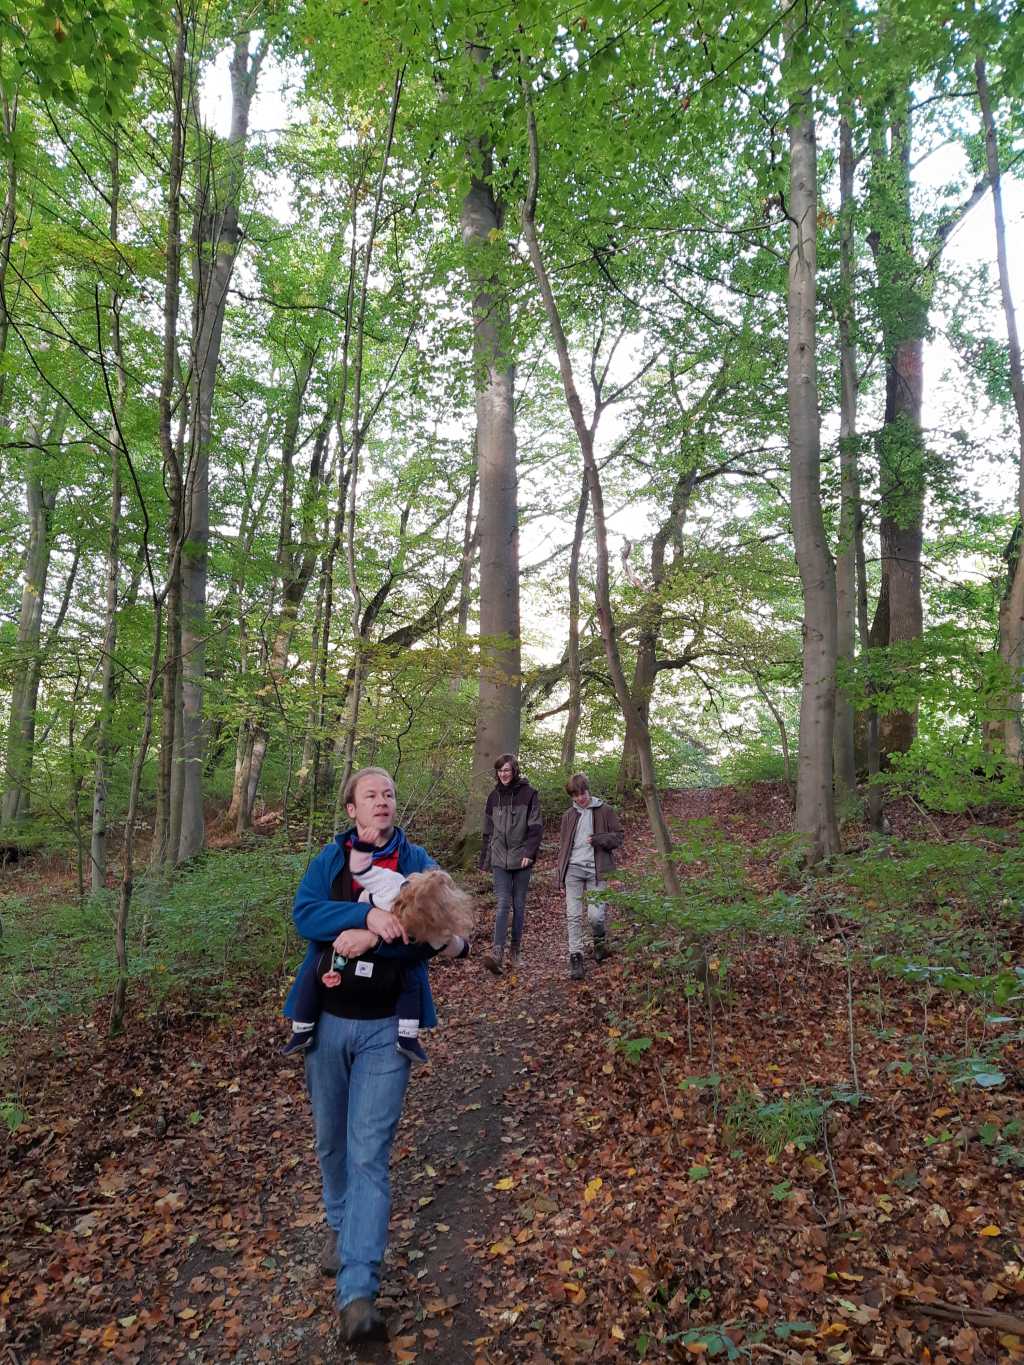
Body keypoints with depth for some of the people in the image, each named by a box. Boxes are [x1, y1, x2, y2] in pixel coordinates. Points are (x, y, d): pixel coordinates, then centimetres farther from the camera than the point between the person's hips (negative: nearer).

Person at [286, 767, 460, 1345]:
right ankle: (341, 1226, 45)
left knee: (370, 1152, -6)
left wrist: (370, 939, -26)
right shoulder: (329, 859, -1)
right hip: (328, 1020, 2)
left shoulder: (417, 862, -3)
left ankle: (359, 1291, 0)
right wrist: (368, 914, -30)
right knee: (331, 1141, 19)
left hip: (386, 1027, -2)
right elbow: (304, 913, -17)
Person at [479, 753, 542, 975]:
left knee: (518, 905, 7)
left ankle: (515, 949, 20)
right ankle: (497, 953, -17)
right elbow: (488, 831, 14)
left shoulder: (528, 794, -3)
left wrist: (529, 853, -15)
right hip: (500, 859, 2)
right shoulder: (494, 797, 9)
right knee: (502, 904, -9)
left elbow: (536, 826, -6)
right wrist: (485, 858, 14)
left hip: (521, 859, -2)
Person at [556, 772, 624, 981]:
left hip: (596, 870, -3)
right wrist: (561, 873, 13)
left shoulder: (605, 811, 3)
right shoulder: (569, 816, 13)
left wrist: (598, 839, -16)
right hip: (573, 869, 3)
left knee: (595, 915, -9)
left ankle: (600, 941, 23)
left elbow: (618, 838, 2)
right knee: (573, 915, -3)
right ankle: (575, 956, 5)